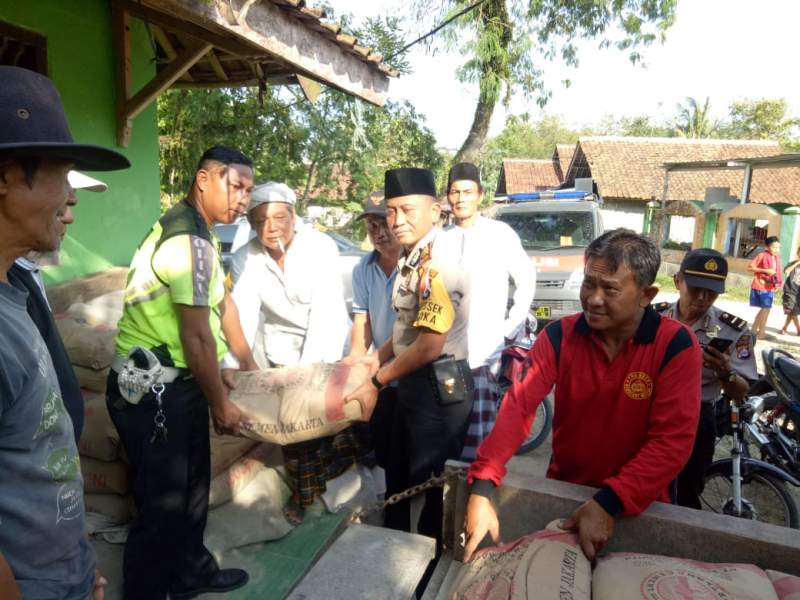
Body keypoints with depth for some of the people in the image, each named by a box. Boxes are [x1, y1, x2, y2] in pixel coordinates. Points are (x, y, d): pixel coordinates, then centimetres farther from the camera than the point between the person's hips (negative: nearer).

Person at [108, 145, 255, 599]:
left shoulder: (194, 229, 11)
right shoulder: (190, 241, -23)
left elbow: (223, 302, 15)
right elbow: (197, 336, -21)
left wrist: (250, 366, 20)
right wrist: (221, 404, -10)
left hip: (174, 383, 10)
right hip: (153, 391, -10)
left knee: (192, 484, 22)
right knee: (162, 502, 5)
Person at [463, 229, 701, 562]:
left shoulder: (675, 344, -18)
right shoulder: (559, 335, -13)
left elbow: (673, 440, -23)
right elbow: (518, 404, -23)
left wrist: (608, 503, -32)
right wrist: (482, 488, -34)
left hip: (637, 503, -2)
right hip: (562, 489, 2)